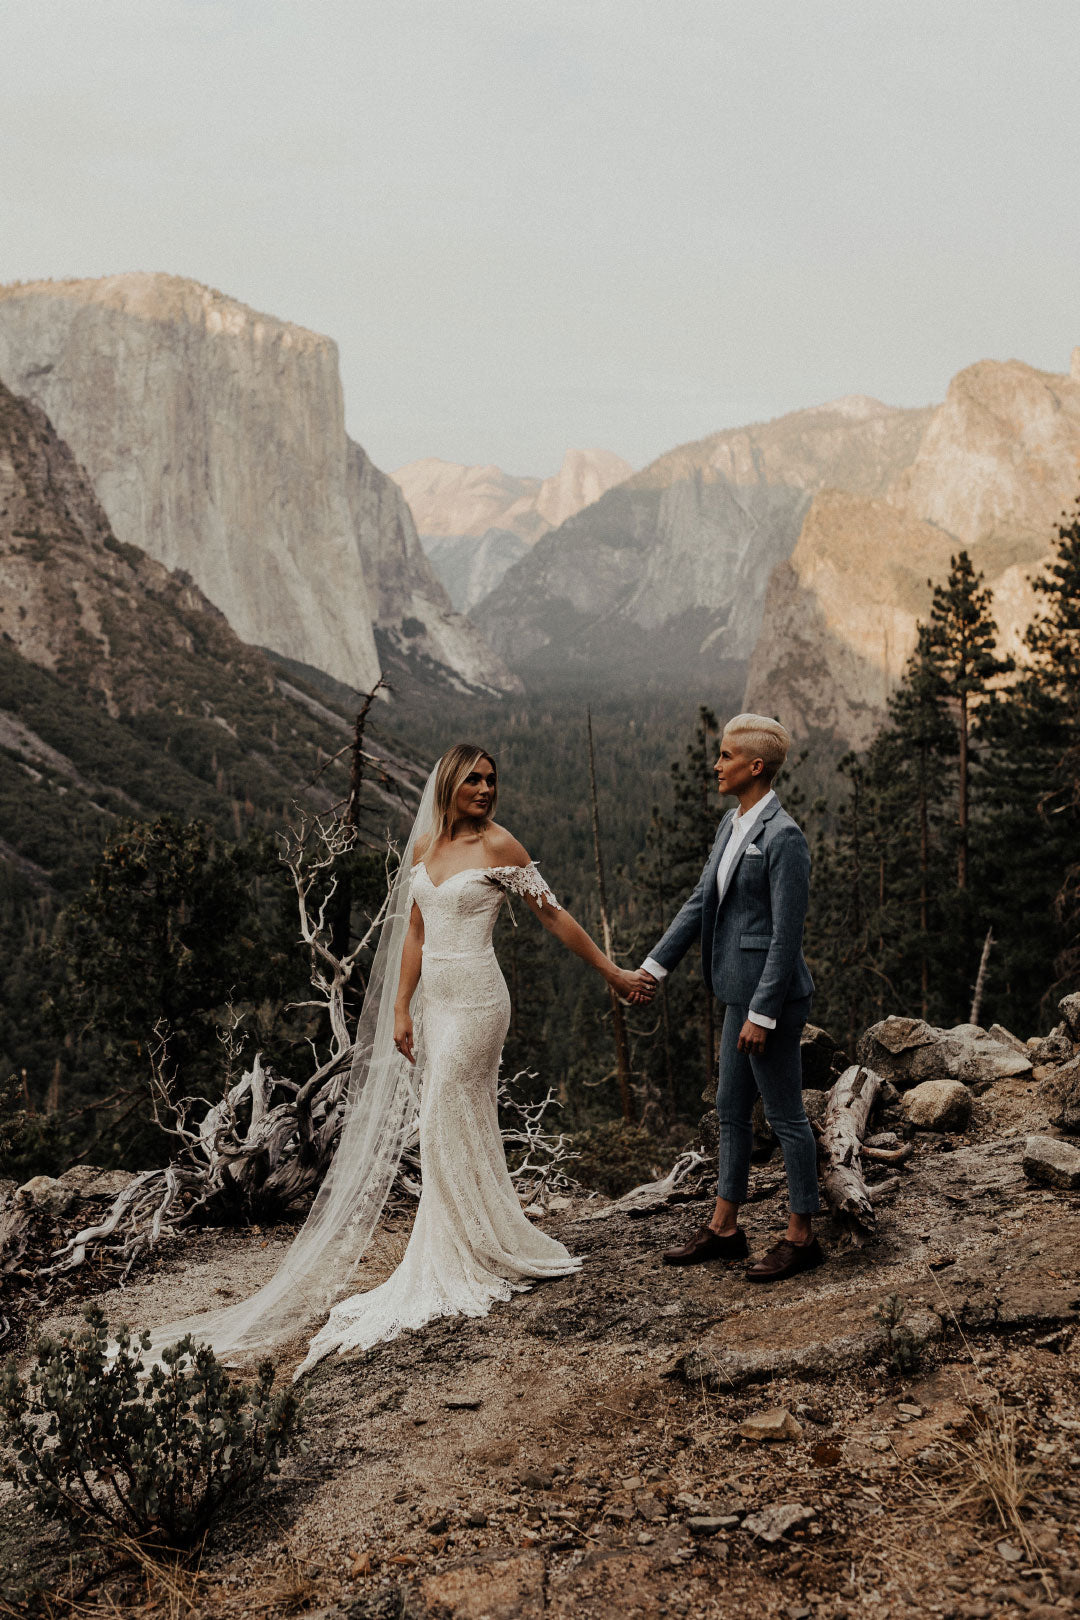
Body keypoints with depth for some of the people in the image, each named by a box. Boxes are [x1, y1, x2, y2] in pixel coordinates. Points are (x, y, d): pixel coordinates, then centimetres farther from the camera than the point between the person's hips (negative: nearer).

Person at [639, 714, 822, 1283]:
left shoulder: (783, 837, -19)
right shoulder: (732, 823, 9)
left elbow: (787, 934, -20)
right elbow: (701, 902, 13)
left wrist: (763, 1014, -20)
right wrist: (653, 967, 10)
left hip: (771, 994, -10)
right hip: (740, 990, 10)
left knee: (785, 1114, 3)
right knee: (731, 1111, 17)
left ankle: (801, 1237, 18)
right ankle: (724, 1229, 30)